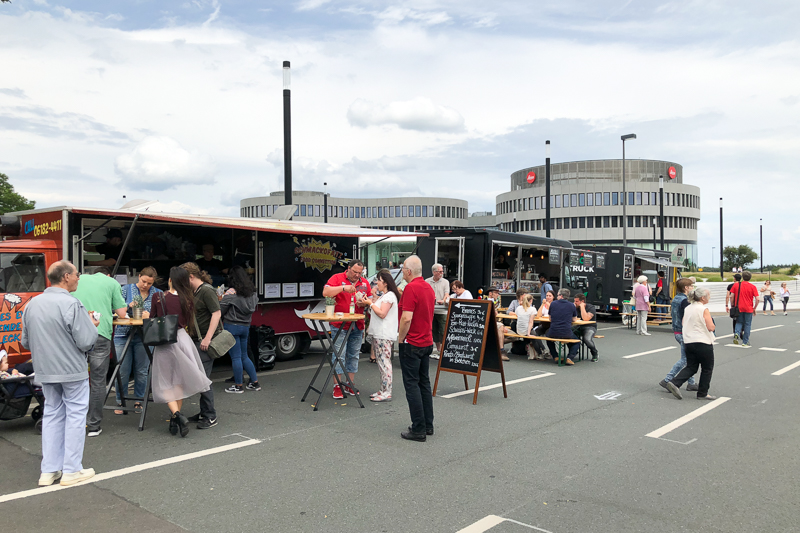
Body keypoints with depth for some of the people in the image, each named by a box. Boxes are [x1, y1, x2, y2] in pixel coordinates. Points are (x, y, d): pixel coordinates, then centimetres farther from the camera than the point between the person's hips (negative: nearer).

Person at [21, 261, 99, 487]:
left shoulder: (32, 304, 3)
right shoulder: (71, 304, -18)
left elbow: (25, 341, 11)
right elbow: (86, 341, -19)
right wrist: (92, 326, 0)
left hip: (45, 372, 6)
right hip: (72, 371, -6)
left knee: (52, 415, 15)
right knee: (75, 415, 4)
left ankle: (49, 470, 19)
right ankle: (71, 470, 9)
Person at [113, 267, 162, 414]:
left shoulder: (157, 294, 7)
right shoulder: (126, 289, 4)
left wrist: (150, 315, -18)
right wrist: (129, 306, -19)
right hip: (123, 335, -1)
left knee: (141, 371, 7)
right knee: (122, 371, 1)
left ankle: (139, 400, 21)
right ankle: (120, 402, 14)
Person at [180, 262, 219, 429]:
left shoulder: (207, 291, -12)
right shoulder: (193, 292, 16)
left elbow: (217, 314, -19)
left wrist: (207, 338, -22)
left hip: (206, 341, -9)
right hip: (196, 340, 9)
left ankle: (210, 417, 0)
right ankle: (204, 412, 22)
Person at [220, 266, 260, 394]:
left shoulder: (231, 293, -15)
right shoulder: (252, 292, 5)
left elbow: (220, 310, -11)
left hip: (232, 326, -6)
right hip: (246, 326, 6)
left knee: (236, 357, 2)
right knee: (244, 356, 17)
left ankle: (238, 386, 10)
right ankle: (255, 383, 19)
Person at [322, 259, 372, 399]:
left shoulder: (364, 282, 12)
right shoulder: (337, 278, -1)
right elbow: (325, 293, -14)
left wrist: (365, 303, -7)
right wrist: (343, 288, -23)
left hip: (357, 326, 5)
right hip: (339, 325, -5)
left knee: (353, 355, 10)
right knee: (339, 355, -5)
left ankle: (349, 385, 19)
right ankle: (337, 386, 3)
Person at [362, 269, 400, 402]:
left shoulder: (390, 296, -12)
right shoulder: (384, 296, 21)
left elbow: (382, 314, -19)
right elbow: (376, 311, 23)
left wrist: (371, 303, -11)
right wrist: (370, 303, 11)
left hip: (384, 336, -11)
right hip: (378, 334, 11)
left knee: (384, 363, -10)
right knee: (382, 363, 13)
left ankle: (387, 393, -8)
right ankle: (383, 391, 19)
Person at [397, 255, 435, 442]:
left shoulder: (411, 288, -17)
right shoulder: (428, 288, 10)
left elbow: (407, 318, -23)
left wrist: (400, 338, -12)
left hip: (412, 343, -9)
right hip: (427, 342, 9)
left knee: (412, 385, -3)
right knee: (424, 383, 14)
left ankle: (418, 430, 0)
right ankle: (428, 425, 21)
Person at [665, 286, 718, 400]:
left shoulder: (687, 308, 8)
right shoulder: (704, 310, -14)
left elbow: (683, 324, 15)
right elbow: (711, 327, -17)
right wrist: (713, 326, 4)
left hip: (688, 342, 7)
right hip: (703, 343, -7)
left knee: (691, 367, 12)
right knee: (707, 369, 9)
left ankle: (674, 383, -6)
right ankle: (702, 393, 15)